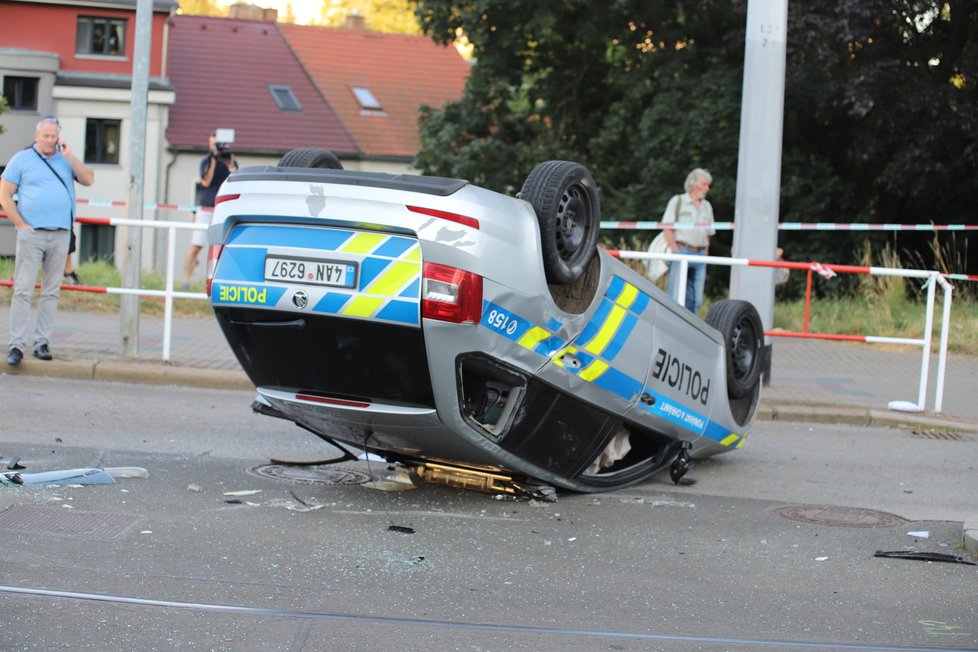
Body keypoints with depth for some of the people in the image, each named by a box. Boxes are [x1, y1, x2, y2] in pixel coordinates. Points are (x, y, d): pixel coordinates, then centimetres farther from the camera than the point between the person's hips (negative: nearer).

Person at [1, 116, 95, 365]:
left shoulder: (66, 159, 14)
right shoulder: (22, 159, 5)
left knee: (51, 291, 4)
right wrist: (22, 225, -6)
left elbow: (88, 180, 2)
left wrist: (69, 156, -4)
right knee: (23, 290, -6)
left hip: (60, 235, 3)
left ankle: (42, 343, 9)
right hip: (31, 234, -3)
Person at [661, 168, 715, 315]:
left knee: (696, 299, 2)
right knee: (676, 296, -9)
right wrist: (675, 251, -10)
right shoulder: (678, 201, 5)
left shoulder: (707, 206, 19)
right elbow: (667, 228, -2)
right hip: (681, 251, -5)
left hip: (700, 255, 5)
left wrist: (705, 255, 10)